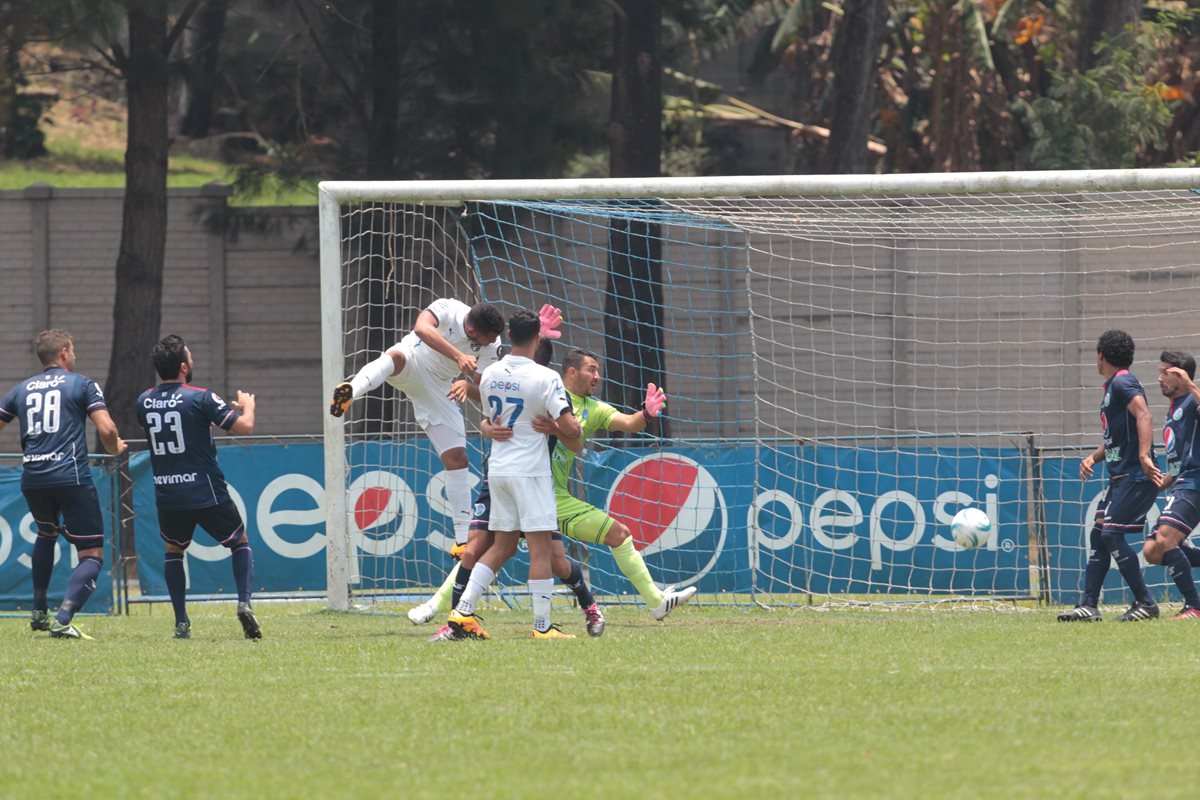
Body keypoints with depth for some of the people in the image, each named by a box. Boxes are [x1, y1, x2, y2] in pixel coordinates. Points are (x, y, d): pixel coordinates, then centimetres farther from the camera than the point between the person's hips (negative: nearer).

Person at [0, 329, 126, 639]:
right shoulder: (82, 384, 3)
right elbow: (107, 429, -7)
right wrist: (115, 448, 15)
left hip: (32, 479, 5)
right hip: (71, 477, -5)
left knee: (47, 533, 34)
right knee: (92, 555, -1)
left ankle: (39, 613, 32)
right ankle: (62, 621, -22)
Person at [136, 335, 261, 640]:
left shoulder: (144, 402, 4)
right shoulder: (201, 398, -12)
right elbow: (245, 426, -12)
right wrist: (247, 405, 11)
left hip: (168, 497, 3)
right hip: (207, 493, -3)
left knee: (173, 551, 24)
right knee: (240, 543, 16)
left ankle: (181, 622, 11)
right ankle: (244, 603, -6)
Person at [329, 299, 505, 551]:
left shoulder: (491, 346, -11)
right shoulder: (447, 310, -25)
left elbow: (483, 392, -7)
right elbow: (422, 328, -45)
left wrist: (469, 386, -31)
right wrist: (458, 356, -56)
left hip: (439, 388, 5)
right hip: (412, 364, -5)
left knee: (457, 457, -3)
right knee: (397, 356, -41)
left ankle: (463, 538, 4)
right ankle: (351, 391, -69)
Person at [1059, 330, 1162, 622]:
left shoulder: (1123, 382, -11)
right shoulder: (1111, 387, 21)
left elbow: (1144, 415, -27)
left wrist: (1144, 456, -38)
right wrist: (1093, 458, 12)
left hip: (1136, 476, -10)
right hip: (1120, 476, 10)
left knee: (1111, 534, -14)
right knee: (1099, 535, 8)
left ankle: (1146, 604, -9)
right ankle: (1088, 606, 9)